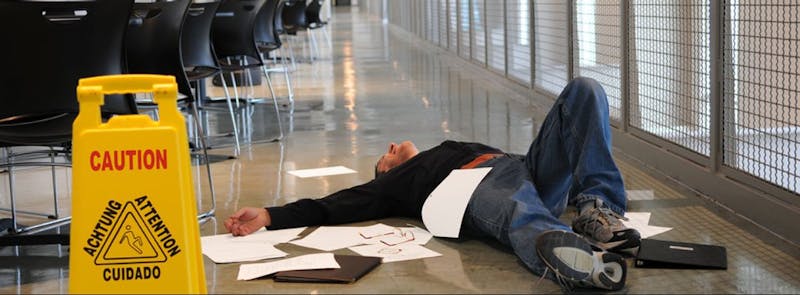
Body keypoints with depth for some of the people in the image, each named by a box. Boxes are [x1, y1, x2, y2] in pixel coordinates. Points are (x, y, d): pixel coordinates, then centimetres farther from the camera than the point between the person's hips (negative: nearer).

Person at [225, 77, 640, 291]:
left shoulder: (453, 148, 45)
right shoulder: (391, 184, 32)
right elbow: (332, 207, 20)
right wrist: (267, 217, 7)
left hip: (522, 166, 6)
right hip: (476, 187, -5)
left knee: (583, 90, -11)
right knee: (526, 220, -44)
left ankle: (598, 208, -26)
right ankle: (579, 259, -79)